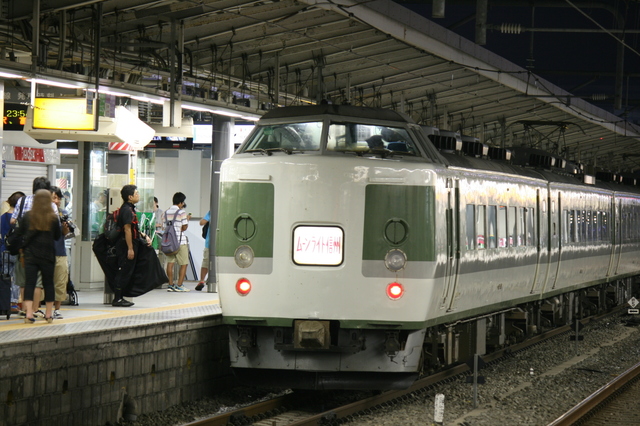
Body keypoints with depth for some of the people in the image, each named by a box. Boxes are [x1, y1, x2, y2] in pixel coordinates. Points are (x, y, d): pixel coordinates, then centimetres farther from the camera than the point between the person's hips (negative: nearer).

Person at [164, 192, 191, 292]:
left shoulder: (166, 212, 10)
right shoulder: (181, 212, -9)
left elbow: (165, 226, 11)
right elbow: (184, 228, -10)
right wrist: (187, 219, 7)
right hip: (180, 241, -6)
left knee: (170, 263, 7)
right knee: (183, 264, 2)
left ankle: (170, 285, 5)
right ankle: (179, 285, -4)